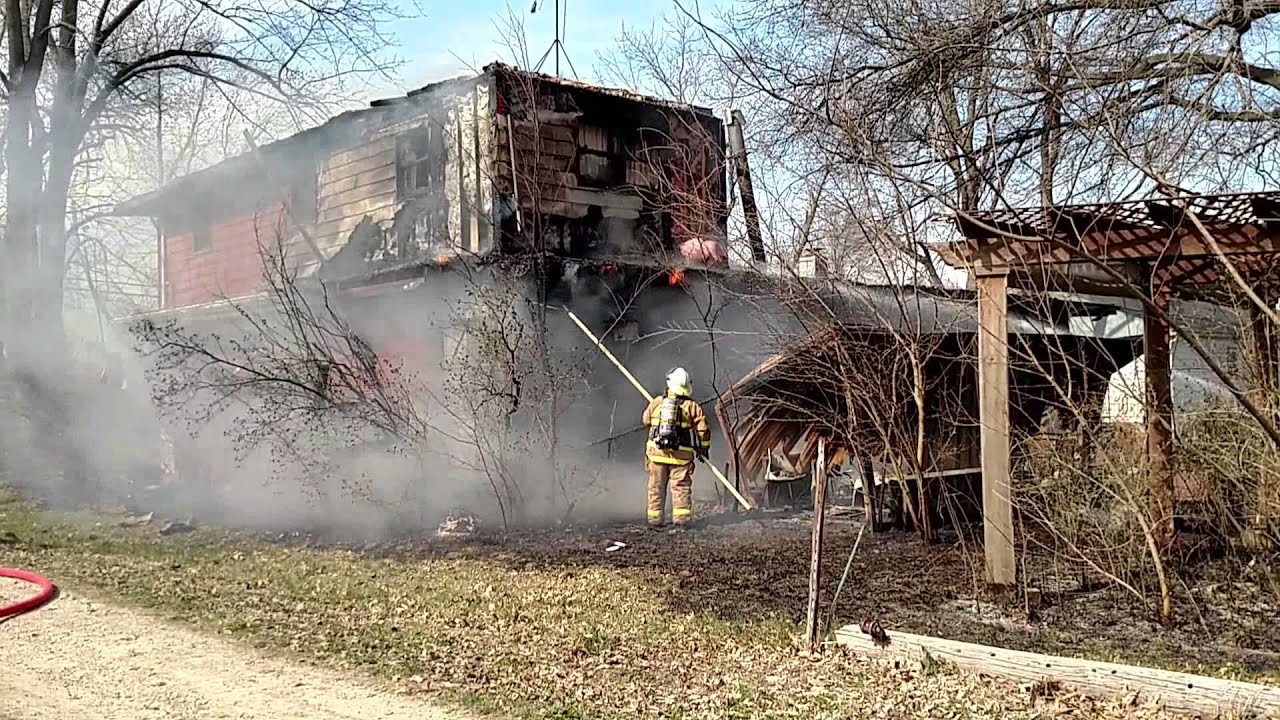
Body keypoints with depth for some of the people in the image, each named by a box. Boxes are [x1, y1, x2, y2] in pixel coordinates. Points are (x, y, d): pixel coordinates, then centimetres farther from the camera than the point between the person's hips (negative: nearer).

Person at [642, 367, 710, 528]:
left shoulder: (656, 402, 5)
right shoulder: (692, 406, -2)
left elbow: (646, 421, 19)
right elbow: (703, 429, -1)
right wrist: (703, 448, 14)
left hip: (656, 451, 2)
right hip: (681, 454, -2)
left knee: (656, 486, 10)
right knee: (681, 486, 5)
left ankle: (654, 519, 12)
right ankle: (681, 517, -2)